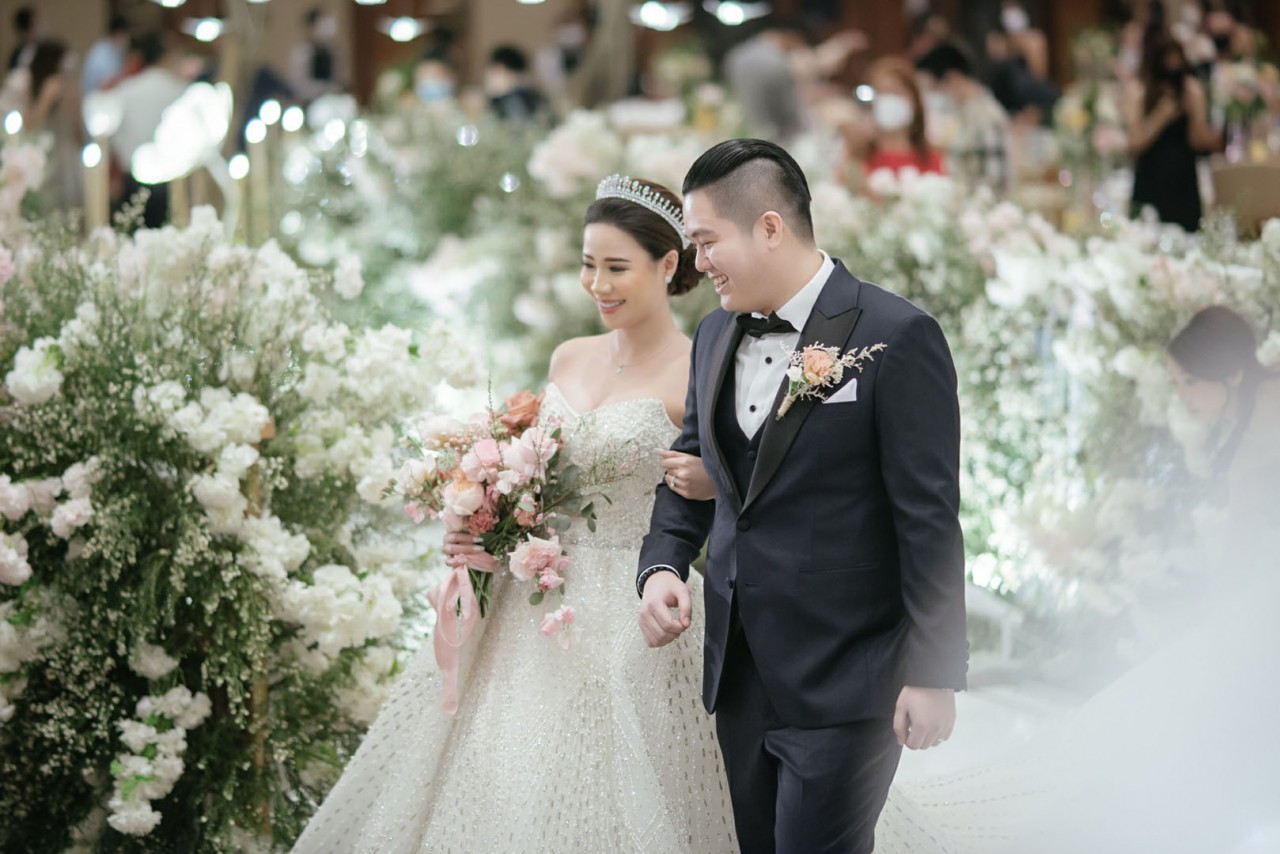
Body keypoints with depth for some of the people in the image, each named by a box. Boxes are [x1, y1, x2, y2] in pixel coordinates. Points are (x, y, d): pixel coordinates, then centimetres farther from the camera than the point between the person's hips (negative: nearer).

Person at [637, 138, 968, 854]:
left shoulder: (896, 337, -12)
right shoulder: (716, 335, 11)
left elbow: (930, 519, -13)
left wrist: (934, 674, -14)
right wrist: (663, 565, 0)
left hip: (843, 685, -7)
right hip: (740, 673, 7)